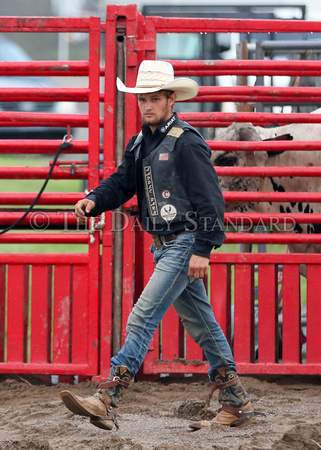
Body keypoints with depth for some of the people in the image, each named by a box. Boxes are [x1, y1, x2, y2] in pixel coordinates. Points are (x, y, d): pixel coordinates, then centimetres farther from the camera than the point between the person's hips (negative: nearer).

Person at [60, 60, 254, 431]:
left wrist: (203, 250, -21)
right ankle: (236, 404, 20)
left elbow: (210, 199, -17)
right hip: (164, 246, 9)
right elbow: (122, 182, 11)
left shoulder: (186, 143, -14)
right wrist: (94, 200, -10)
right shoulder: (140, 143, 12)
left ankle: (106, 402, -18)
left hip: (184, 244, -9)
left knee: (142, 317, -14)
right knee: (201, 324, 13)